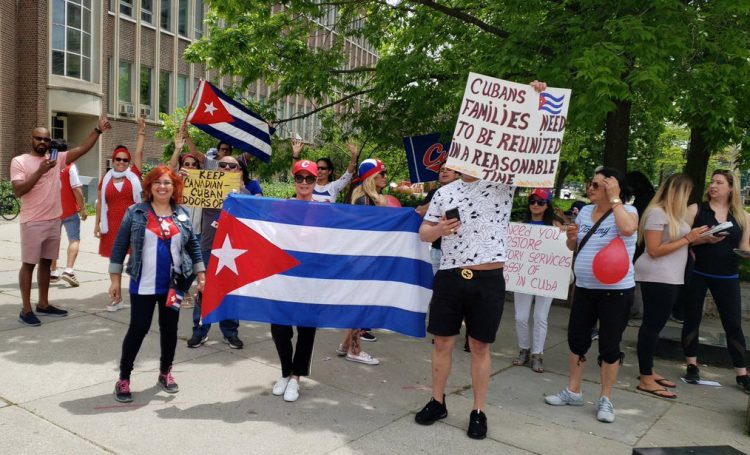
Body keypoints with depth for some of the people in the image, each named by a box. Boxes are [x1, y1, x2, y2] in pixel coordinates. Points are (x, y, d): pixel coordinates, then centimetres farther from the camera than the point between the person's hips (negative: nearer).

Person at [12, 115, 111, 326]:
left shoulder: (57, 158, 7)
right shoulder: (19, 161, -4)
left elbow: (82, 149, 1)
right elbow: (18, 191, -15)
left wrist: (98, 130, -10)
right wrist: (41, 170, -21)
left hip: (54, 221, 5)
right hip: (33, 222, -5)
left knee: (46, 262, 14)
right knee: (29, 264, 1)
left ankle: (43, 304, 25)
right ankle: (25, 309, 9)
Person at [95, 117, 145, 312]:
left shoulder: (134, 175, 2)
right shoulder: (105, 179, 7)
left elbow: (139, 152, 1)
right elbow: (100, 202, 11)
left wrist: (141, 130, 1)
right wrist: (97, 224, 8)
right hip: (112, 226, 2)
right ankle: (117, 298, 17)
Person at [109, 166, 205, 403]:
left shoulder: (182, 215, 5)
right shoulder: (136, 212, -4)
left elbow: (193, 245, 11)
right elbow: (120, 246, -2)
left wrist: (201, 274, 6)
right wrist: (115, 278, -5)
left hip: (173, 284, 3)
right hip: (143, 285, -3)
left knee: (170, 328, 12)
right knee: (138, 329, 1)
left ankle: (165, 373, 31)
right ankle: (123, 379, 17)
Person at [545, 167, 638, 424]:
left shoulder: (626, 211, -8)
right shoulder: (585, 211, 8)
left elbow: (627, 229, -33)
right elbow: (573, 247, 18)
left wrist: (614, 198, -23)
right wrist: (571, 236, -5)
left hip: (616, 291, -6)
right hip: (584, 288, 6)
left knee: (609, 346, 3)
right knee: (576, 340, 10)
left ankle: (605, 399, 18)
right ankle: (573, 391, 25)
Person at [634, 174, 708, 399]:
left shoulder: (674, 213, 14)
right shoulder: (657, 213, -13)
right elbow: (653, 250, -18)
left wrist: (697, 237, 5)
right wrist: (687, 239, -15)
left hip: (670, 278, 9)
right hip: (657, 278, -9)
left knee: (654, 325, 12)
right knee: (652, 325, -5)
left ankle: (648, 371, 21)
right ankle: (645, 380, 1)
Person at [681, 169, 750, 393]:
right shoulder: (696, 210, -1)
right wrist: (704, 239, -21)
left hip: (727, 278, 2)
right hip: (697, 274, -2)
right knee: (692, 319, 6)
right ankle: (692, 365, 21)